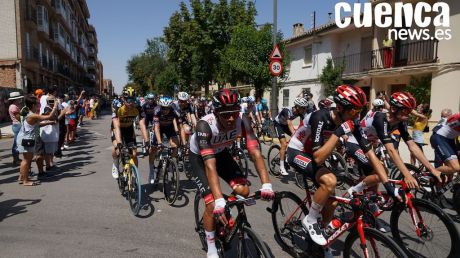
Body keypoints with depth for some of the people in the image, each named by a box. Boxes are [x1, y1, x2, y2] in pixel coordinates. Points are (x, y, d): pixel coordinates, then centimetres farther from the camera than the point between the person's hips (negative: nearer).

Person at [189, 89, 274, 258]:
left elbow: (255, 152, -32)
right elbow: (210, 164, -45)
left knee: (244, 191, -14)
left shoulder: (242, 121, -28)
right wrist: (219, 200, -53)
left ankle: (230, 218, 18)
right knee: (212, 205, -13)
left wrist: (266, 184, -44)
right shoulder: (205, 125, -39)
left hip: (220, 152, 4)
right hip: (199, 156, -4)